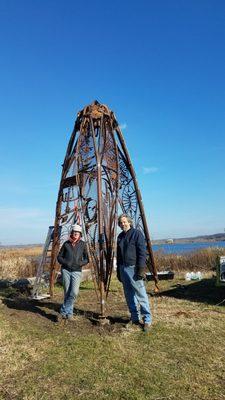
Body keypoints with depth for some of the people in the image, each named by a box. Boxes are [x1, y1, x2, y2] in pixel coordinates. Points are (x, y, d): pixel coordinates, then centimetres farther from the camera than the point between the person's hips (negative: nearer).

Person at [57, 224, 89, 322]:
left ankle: (63, 312, 4)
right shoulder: (66, 244, 3)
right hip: (66, 270, 1)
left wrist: (80, 263, -12)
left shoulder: (82, 244, 2)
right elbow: (59, 257, 9)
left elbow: (86, 259, 6)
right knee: (67, 293, 5)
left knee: (74, 293, -12)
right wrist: (65, 262, -9)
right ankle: (69, 313, 21)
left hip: (77, 271, -1)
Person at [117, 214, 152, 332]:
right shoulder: (120, 237, 13)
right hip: (123, 268, 7)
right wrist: (118, 271, 18)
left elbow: (142, 252, -11)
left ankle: (147, 320, 6)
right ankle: (135, 318, 24)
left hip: (133, 268, -7)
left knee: (141, 295, -4)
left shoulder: (137, 233, -6)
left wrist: (141, 269, -16)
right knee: (129, 296, 12)